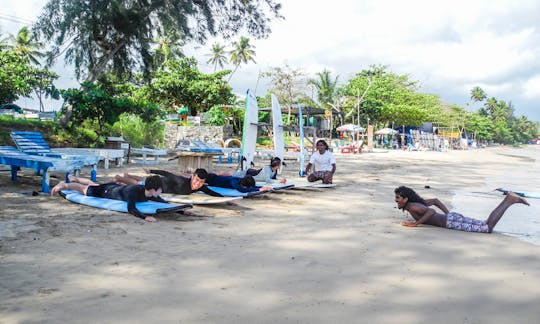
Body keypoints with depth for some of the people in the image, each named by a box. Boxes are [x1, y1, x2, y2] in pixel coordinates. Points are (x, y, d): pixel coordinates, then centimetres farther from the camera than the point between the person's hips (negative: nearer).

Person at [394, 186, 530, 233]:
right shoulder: (416, 202, 16)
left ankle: (509, 200, -7)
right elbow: (435, 200, 28)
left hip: (451, 222, -9)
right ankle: (508, 199, 12)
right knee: (485, 225, 14)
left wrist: (415, 223, -25)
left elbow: (432, 212, -31)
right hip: (451, 217, 9)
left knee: (487, 227, -10)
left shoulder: (413, 207, -14)